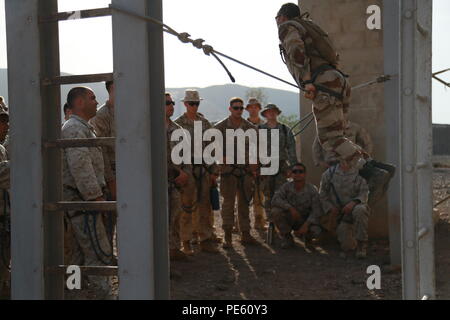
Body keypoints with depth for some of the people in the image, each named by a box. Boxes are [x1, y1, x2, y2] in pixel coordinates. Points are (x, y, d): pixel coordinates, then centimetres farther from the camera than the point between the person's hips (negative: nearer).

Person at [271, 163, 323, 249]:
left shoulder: (312, 189, -12)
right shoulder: (287, 186, -10)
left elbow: (317, 211, -17)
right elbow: (275, 200, -24)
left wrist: (306, 225, -30)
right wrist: (290, 208, -37)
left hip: (306, 220, -1)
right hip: (289, 219, 1)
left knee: (316, 231, -32)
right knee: (276, 212, -28)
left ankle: (307, 237, 9)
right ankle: (287, 237, -4)